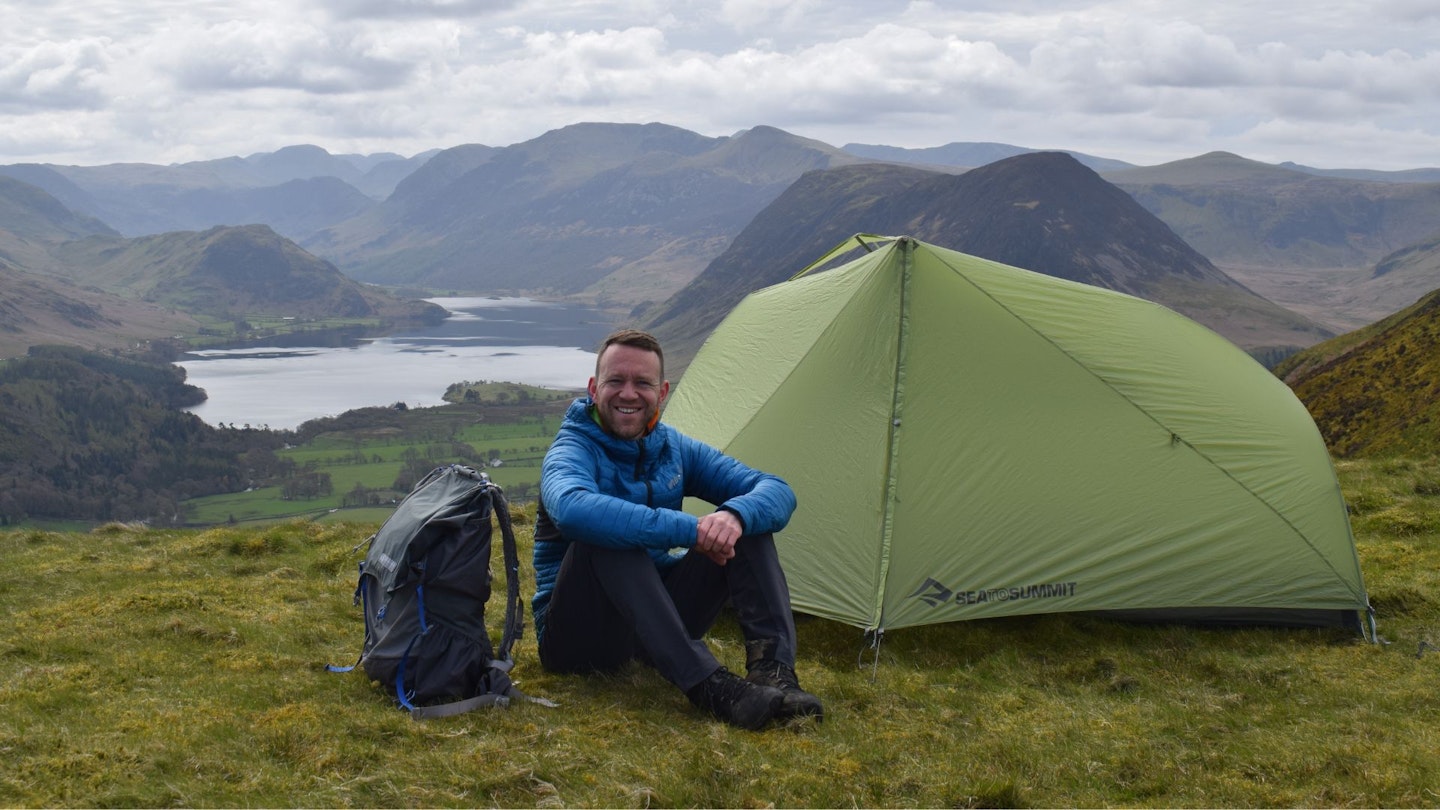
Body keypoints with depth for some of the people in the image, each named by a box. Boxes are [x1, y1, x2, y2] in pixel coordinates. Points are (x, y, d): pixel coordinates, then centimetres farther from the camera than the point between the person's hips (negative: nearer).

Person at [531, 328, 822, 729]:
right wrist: (690, 531, -43)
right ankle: (708, 685, -43)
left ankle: (773, 670, -28)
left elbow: (777, 492, -6)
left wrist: (736, 515, -32)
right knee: (605, 535, -35)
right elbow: (572, 508, -42)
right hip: (577, 632, -5)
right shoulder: (574, 451, -15)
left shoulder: (678, 450, 3)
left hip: (656, 616, 6)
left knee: (748, 522, -11)